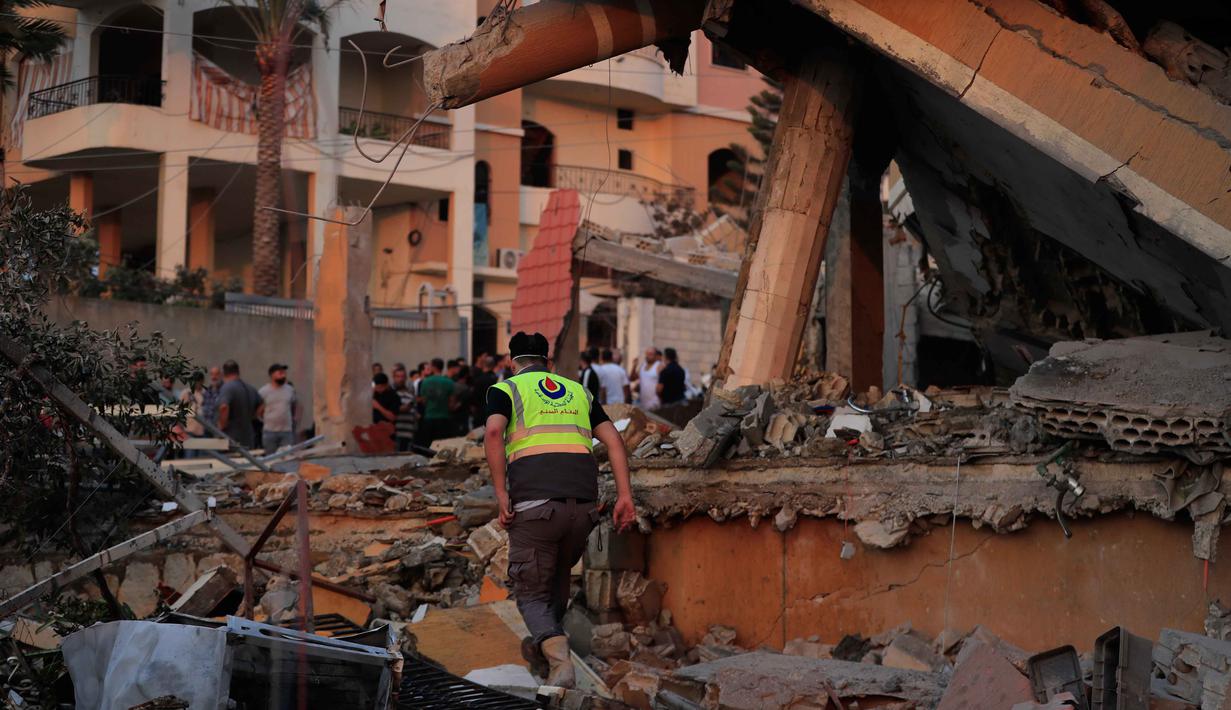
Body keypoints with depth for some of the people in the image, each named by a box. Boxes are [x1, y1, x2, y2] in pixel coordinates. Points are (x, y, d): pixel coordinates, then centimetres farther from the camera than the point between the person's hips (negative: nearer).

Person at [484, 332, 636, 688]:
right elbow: (613, 439, 12)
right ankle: (542, 648, 38)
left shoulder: (505, 389, 12)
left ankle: (557, 655, -20)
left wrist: (501, 496, -9)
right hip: (584, 502, 4)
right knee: (558, 574, 28)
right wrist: (624, 495, 6)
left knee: (531, 591, 5)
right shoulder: (579, 391, 25)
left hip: (534, 502, -4)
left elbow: (493, 433, -9)